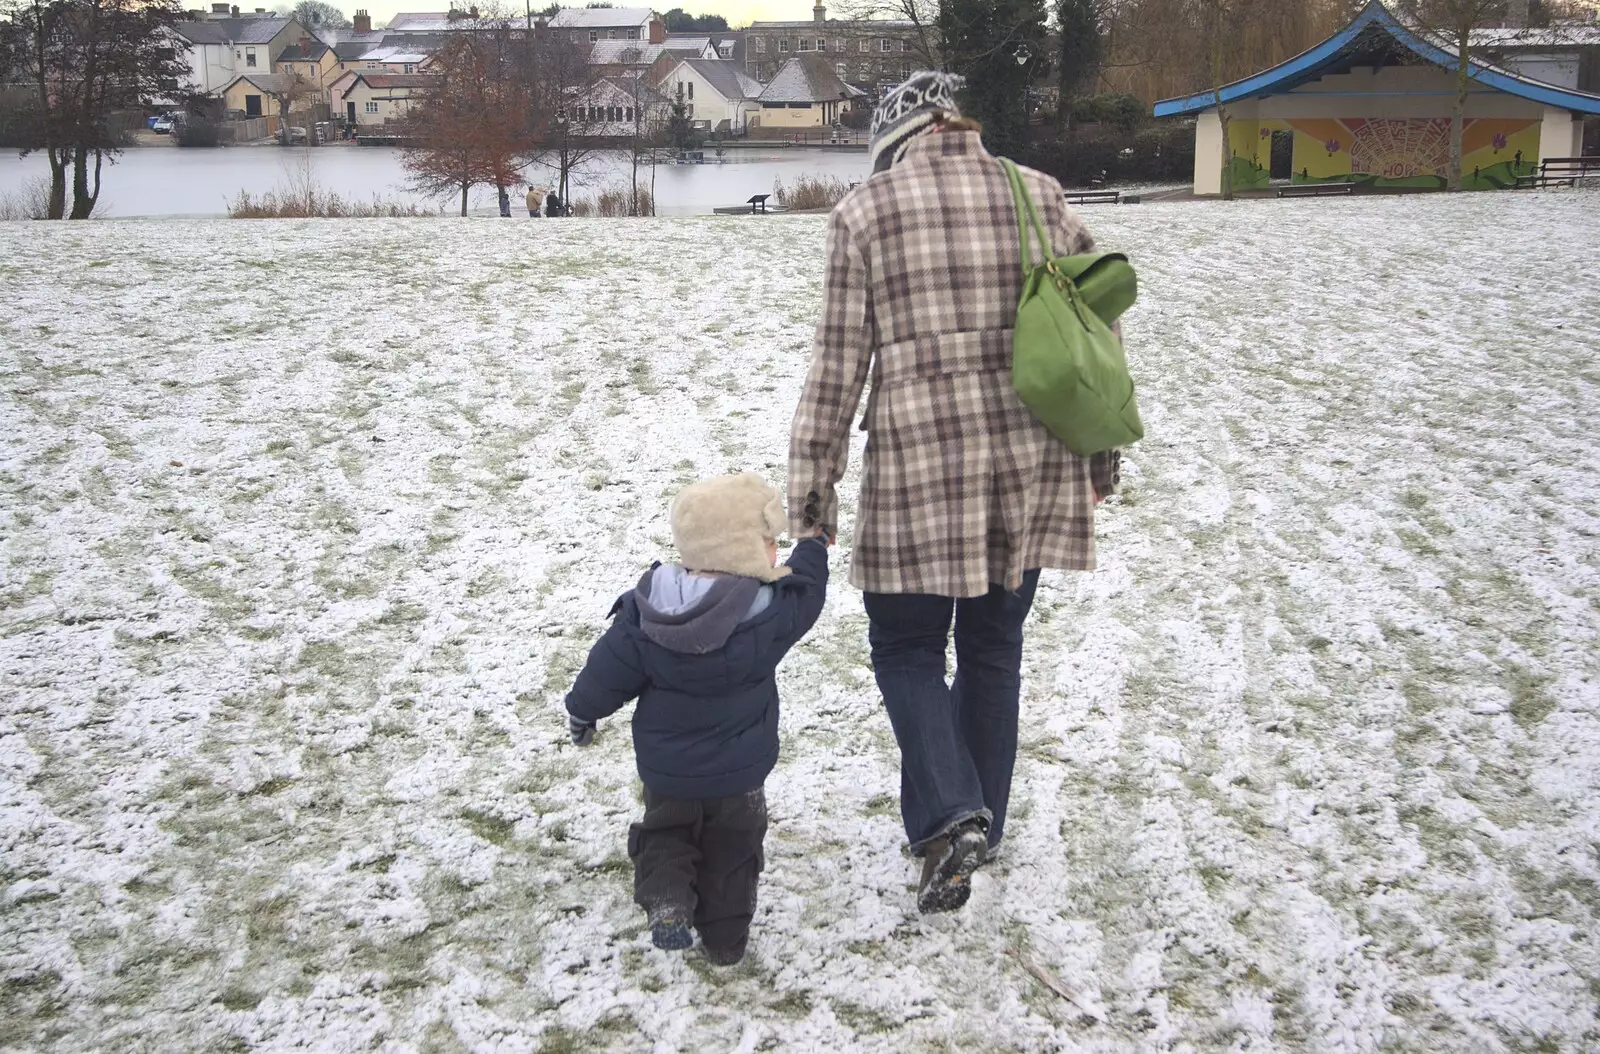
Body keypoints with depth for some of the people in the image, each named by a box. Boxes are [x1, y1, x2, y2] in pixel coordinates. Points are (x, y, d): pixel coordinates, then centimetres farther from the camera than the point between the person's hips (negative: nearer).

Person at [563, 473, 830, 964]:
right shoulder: (769, 613, -21)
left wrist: (582, 712, 13)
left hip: (665, 771, 2)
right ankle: (725, 937, 26)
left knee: (664, 832, 23)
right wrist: (814, 548, 18)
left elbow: (610, 670, -6)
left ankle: (666, 899, 0)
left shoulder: (644, 611, -14)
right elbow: (803, 594, -1)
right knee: (730, 851, 18)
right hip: (738, 773, -1)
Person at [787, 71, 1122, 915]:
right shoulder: (1039, 195, 5)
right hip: (1032, 464, 4)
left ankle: (950, 818, -6)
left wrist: (811, 489, 2)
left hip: (919, 466, -3)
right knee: (994, 647, 18)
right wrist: (1101, 449, 18)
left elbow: (837, 365, -4)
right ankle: (981, 827, 29)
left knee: (906, 645, 12)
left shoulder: (864, 211, -2)